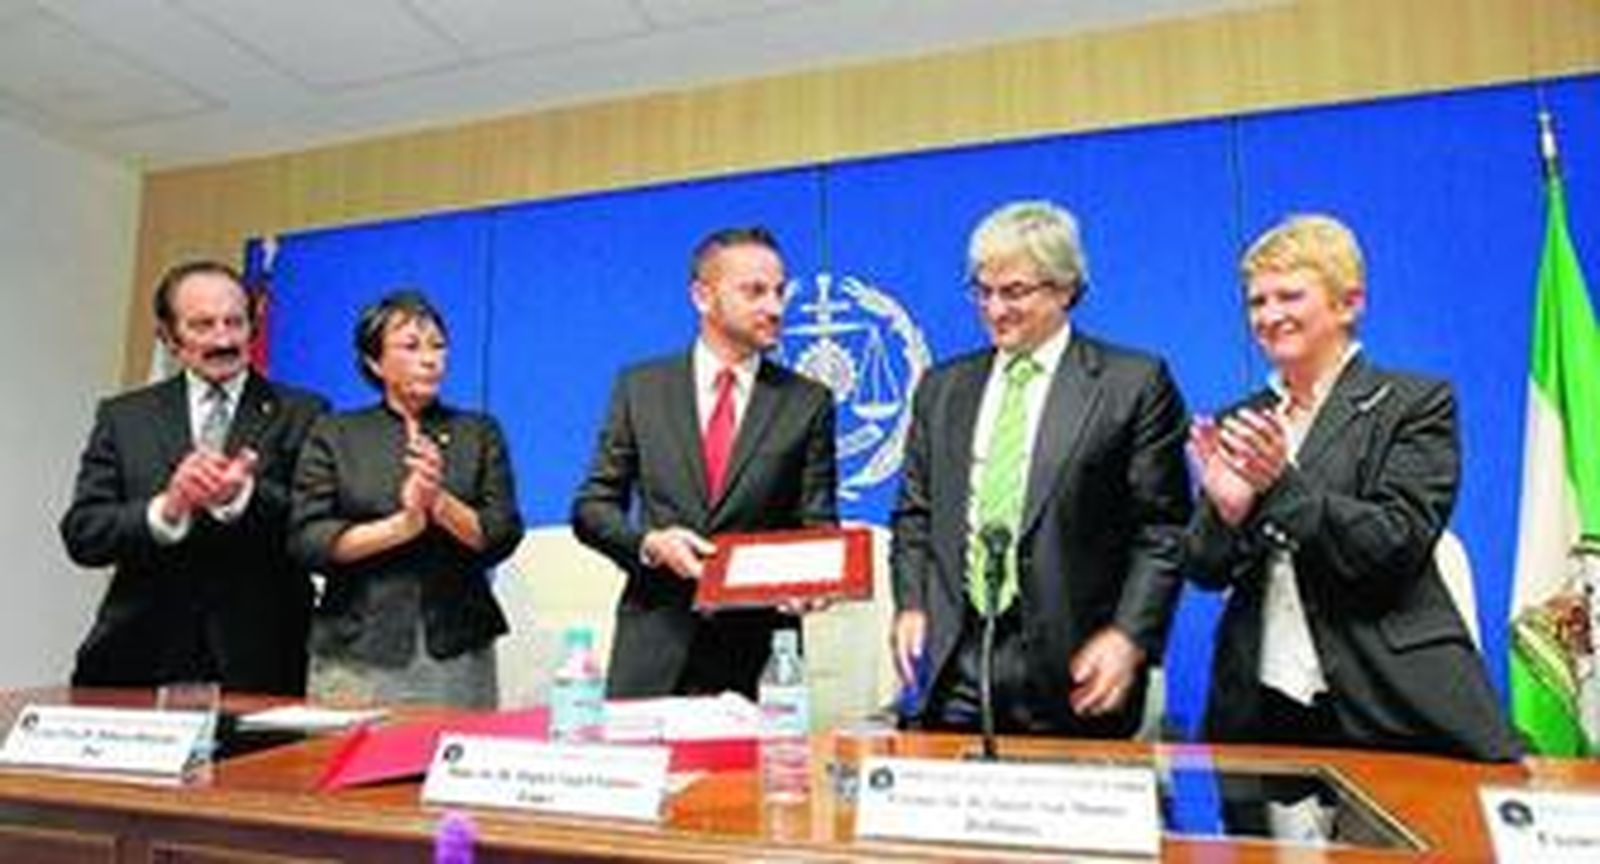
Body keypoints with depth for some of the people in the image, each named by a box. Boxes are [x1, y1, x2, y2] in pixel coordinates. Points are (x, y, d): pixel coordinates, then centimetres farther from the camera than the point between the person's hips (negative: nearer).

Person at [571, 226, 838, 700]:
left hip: (756, 649, 0)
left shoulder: (807, 402, 3)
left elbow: (818, 525, 3)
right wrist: (648, 543, -12)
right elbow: (592, 505, 7)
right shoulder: (640, 387, 6)